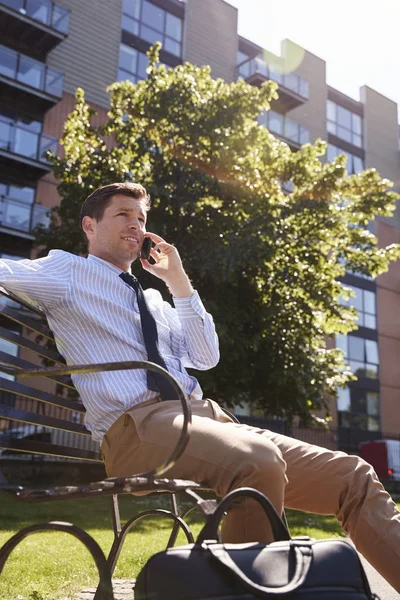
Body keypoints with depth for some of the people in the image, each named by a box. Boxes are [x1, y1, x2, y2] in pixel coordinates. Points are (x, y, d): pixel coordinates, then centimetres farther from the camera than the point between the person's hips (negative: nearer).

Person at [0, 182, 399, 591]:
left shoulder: (154, 300, 29)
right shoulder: (69, 271, 12)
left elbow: (206, 357, 17)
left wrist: (178, 280, 15)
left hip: (208, 418, 7)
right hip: (136, 425, -7)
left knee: (353, 476, -6)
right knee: (260, 461, -38)